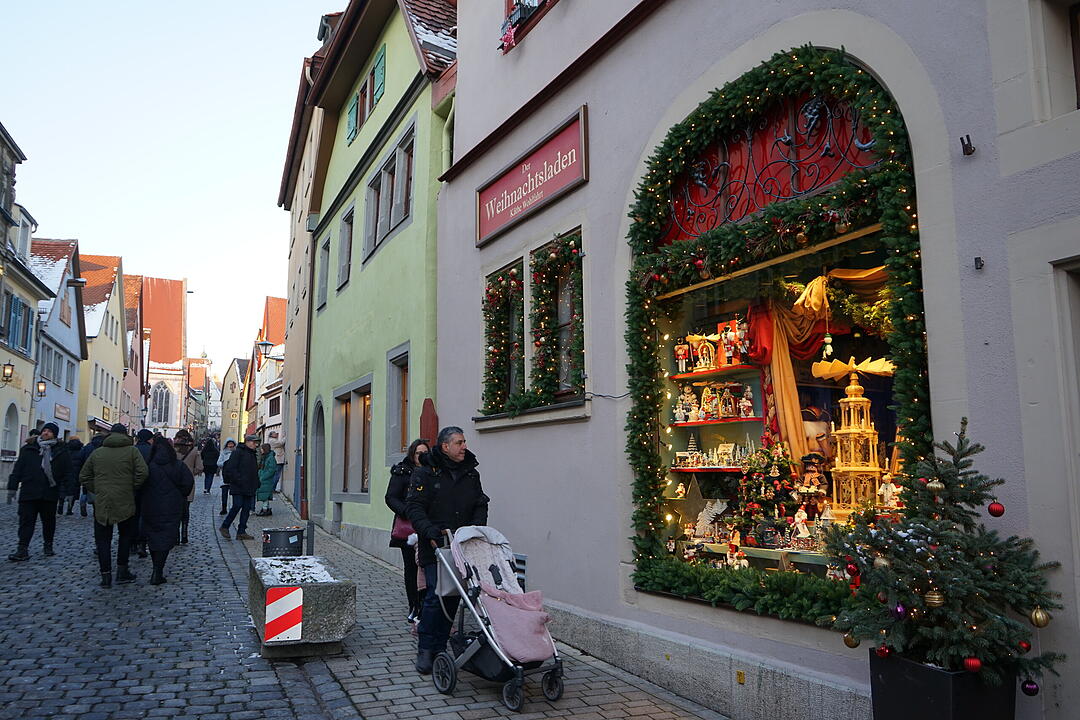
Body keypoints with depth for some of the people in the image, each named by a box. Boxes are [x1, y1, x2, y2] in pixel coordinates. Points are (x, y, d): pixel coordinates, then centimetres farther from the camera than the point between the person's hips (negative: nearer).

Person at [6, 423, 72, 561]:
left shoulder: (61, 452, 4)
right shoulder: (28, 449, 6)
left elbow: (67, 473, 4)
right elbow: (17, 469, 8)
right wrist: (12, 487, 3)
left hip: (50, 494, 0)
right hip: (28, 493, 0)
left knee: (49, 521, 11)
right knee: (26, 521, -2)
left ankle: (48, 546, 26)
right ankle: (23, 550, -1)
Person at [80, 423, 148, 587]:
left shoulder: (97, 452, 7)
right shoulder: (132, 451, -3)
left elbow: (84, 476, 11)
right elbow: (142, 472, -14)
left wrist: (96, 490, 15)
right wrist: (133, 489, 0)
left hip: (101, 503, 2)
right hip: (125, 502, -2)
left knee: (103, 538, 9)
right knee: (126, 535, 15)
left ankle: (106, 575, 6)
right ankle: (122, 571, 13)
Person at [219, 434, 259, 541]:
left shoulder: (253, 454, 19)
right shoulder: (238, 452, -6)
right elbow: (231, 468, -14)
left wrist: (256, 484, 13)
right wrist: (238, 480, -20)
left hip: (249, 488, 8)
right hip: (238, 488, -8)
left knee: (247, 508, 4)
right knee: (237, 506, -11)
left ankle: (241, 532, 7)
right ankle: (224, 527, 7)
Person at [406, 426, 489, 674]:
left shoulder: (471, 474, 12)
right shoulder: (425, 473, -3)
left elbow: (480, 506, 16)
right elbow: (414, 507, -8)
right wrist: (432, 531, -21)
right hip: (434, 547, -5)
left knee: (453, 597, 6)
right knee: (436, 594, -11)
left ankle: (439, 648, 18)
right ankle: (425, 650, 2)